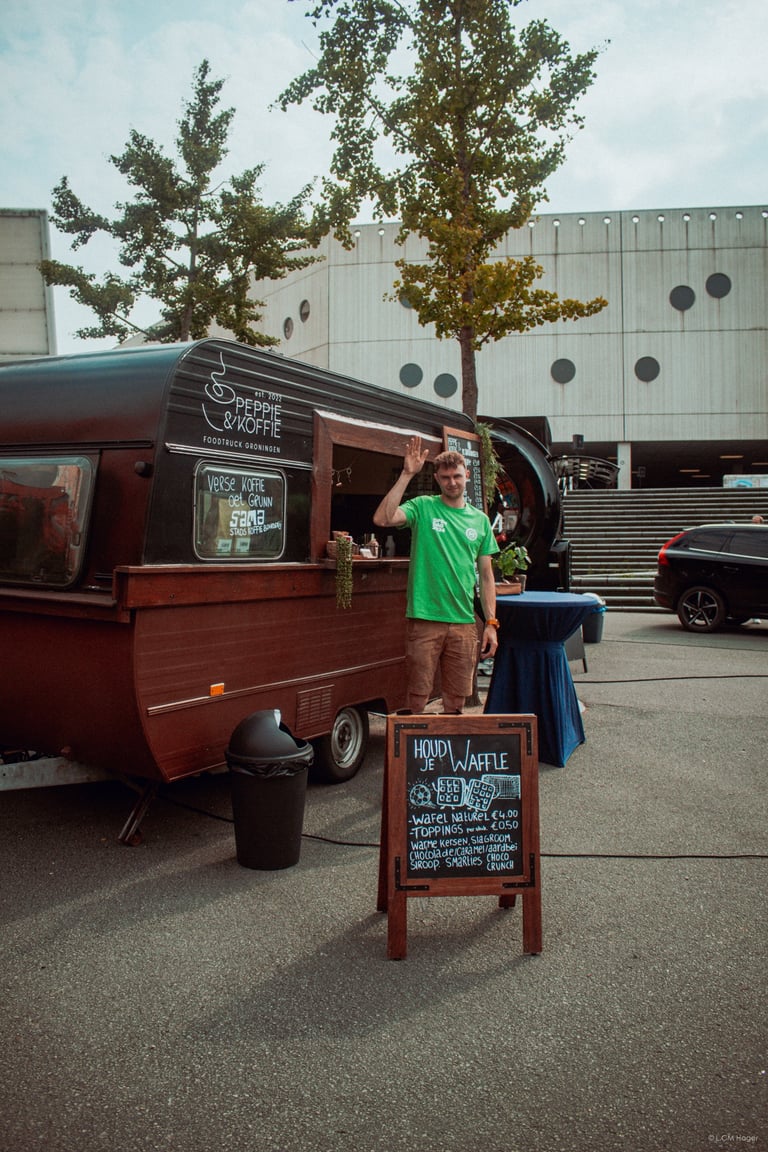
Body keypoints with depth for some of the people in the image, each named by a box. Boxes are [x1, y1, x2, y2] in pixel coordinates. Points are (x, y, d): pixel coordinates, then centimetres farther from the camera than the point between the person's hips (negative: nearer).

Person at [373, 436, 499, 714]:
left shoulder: (480, 520, 12)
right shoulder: (423, 507, 1)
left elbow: (486, 575, 13)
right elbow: (382, 519, -18)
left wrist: (491, 623, 6)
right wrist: (407, 474, -18)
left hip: (464, 622, 4)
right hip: (425, 618, -3)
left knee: (456, 699, 11)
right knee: (418, 698, 0)